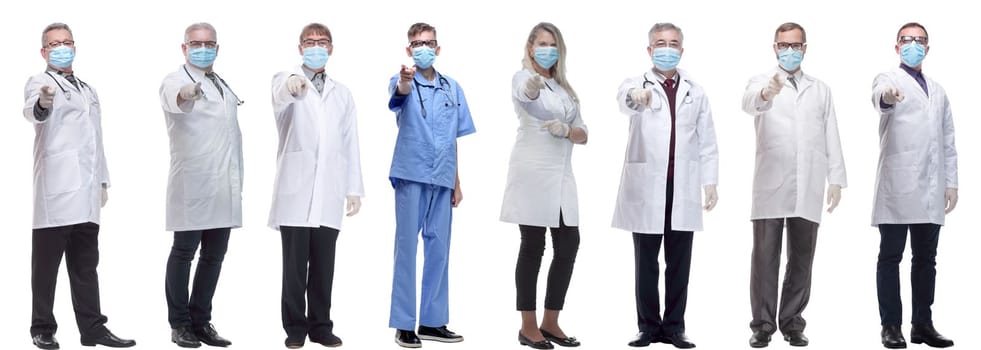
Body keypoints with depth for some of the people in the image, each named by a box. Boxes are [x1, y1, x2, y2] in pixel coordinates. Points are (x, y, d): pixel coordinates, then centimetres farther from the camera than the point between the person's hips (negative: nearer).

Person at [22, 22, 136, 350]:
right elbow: (32, 111, -25)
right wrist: (42, 104, -48)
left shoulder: (89, 90, 22)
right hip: (55, 192, -7)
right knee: (47, 263, -2)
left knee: (85, 264, 8)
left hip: (86, 194, 7)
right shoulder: (40, 82, -1)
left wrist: (103, 181, 18)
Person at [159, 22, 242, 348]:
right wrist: (186, 95, -54)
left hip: (224, 187, 7)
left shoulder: (224, 86, 20)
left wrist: (239, 180, 21)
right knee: (184, 253, -1)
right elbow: (174, 99, -30)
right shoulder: (176, 80, -4)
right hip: (192, 184, -7)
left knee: (214, 255, 9)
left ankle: (201, 321, 17)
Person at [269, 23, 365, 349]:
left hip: (329, 194, 3)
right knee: (295, 265, 0)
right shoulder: (285, 80, 3)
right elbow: (280, 98, -24)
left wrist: (354, 188, 7)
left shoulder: (342, 93, 17)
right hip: (295, 191, -3)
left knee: (323, 265, 5)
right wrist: (292, 85, -49)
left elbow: (350, 143, 14)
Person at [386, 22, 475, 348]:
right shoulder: (403, 82, -3)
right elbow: (400, 92, -30)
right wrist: (405, 79, -54)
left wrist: (456, 183, 13)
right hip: (411, 175, -4)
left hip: (442, 180, 5)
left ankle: (432, 321, 18)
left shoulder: (452, 88, 11)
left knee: (439, 249, 9)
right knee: (407, 247, -1)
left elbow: (453, 140, 15)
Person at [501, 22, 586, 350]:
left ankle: (550, 323, 14)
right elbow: (527, 99, -30)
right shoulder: (522, 77, -3)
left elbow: (583, 135, 15)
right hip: (532, 173, -7)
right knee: (533, 248, -4)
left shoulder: (565, 89, 18)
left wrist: (566, 130, -8)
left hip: (561, 175, 7)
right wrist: (532, 89, -54)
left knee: (568, 246, 4)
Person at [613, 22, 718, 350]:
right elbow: (624, 100, -26)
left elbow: (707, 141, 10)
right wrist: (636, 97, -51)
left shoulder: (696, 92, 11)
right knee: (646, 263, 4)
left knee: (679, 263, 5)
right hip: (646, 187, -2)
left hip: (683, 188, 2)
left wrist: (710, 182, 1)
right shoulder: (636, 85, 0)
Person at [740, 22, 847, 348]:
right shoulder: (762, 82, 3)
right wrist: (767, 92, -45)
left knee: (801, 259, 6)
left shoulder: (821, 90, 16)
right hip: (770, 185, -3)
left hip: (808, 189, 3)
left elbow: (831, 138, 13)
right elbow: (749, 102, -22)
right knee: (765, 258, -2)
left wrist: (836, 179, 4)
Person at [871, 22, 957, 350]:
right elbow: (879, 95, -24)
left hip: (931, 189, 5)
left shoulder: (938, 91, 21)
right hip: (897, 185, -5)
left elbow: (948, 141, 20)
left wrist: (951, 182, 10)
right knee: (890, 257, -2)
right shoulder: (889, 79, 2)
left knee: (926, 259, 7)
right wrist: (886, 96, -48)